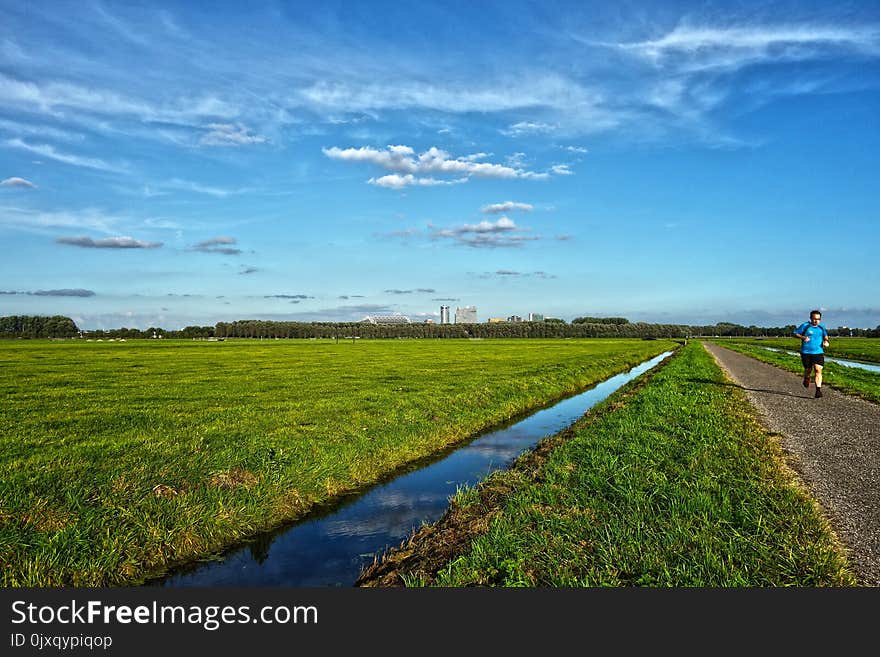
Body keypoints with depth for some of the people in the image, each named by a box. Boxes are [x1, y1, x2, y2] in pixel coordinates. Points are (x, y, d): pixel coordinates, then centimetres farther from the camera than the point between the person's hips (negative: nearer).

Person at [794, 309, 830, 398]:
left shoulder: (822, 328, 10)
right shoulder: (805, 326, -2)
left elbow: (825, 336, 25)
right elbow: (795, 333, 2)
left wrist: (826, 342, 3)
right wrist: (803, 337, -16)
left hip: (818, 352, 2)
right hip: (806, 353, -2)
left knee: (818, 370, -12)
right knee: (808, 370, 8)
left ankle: (818, 390, -14)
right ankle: (806, 379, 44)